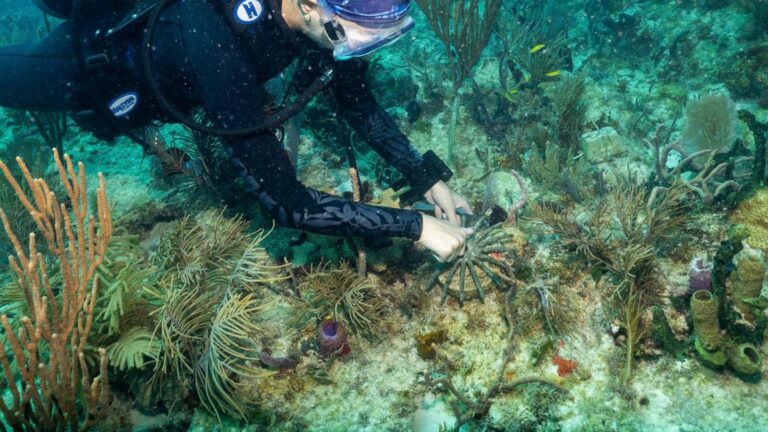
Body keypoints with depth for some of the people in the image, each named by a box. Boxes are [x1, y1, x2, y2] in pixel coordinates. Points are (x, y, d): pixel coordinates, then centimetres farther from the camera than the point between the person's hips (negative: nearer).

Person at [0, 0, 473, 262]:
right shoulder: (220, 44, -49)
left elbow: (360, 104, -12)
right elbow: (284, 200, -47)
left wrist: (429, 180, -20)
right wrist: (416, 225, -46)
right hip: (95, 61, -5)